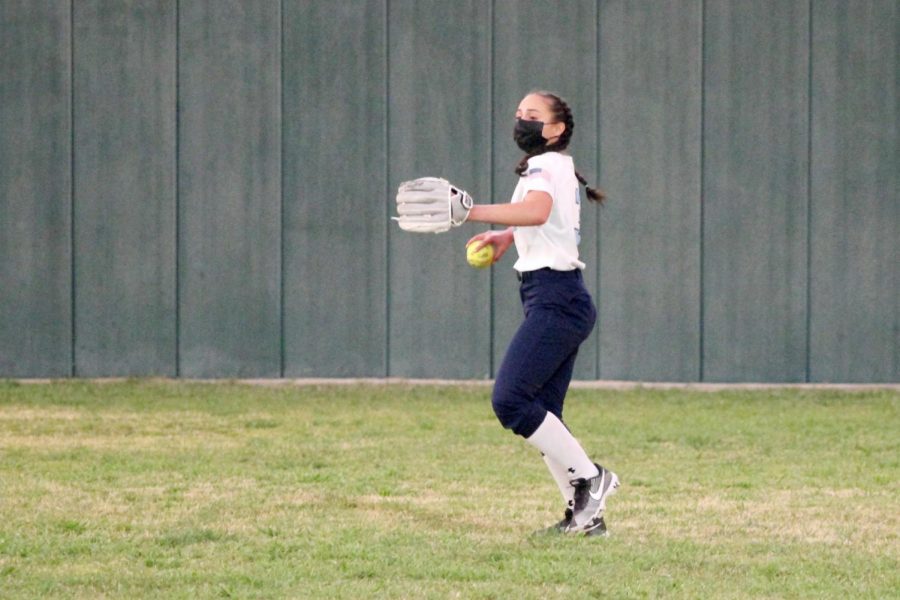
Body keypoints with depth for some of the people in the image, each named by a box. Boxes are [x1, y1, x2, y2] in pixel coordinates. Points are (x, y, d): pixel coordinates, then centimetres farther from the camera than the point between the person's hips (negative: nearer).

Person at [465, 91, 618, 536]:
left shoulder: (545, 165, -11)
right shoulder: (560, 167, 21)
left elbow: (537, 211, -34)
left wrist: (472, 212, -43)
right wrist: (509, 236, 36)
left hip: (555, 297, -11)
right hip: (561, 301, 11)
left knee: (509, 400, -17)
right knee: (542, 415, 9)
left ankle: (588, 478, -11)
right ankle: (585, 514, 9)